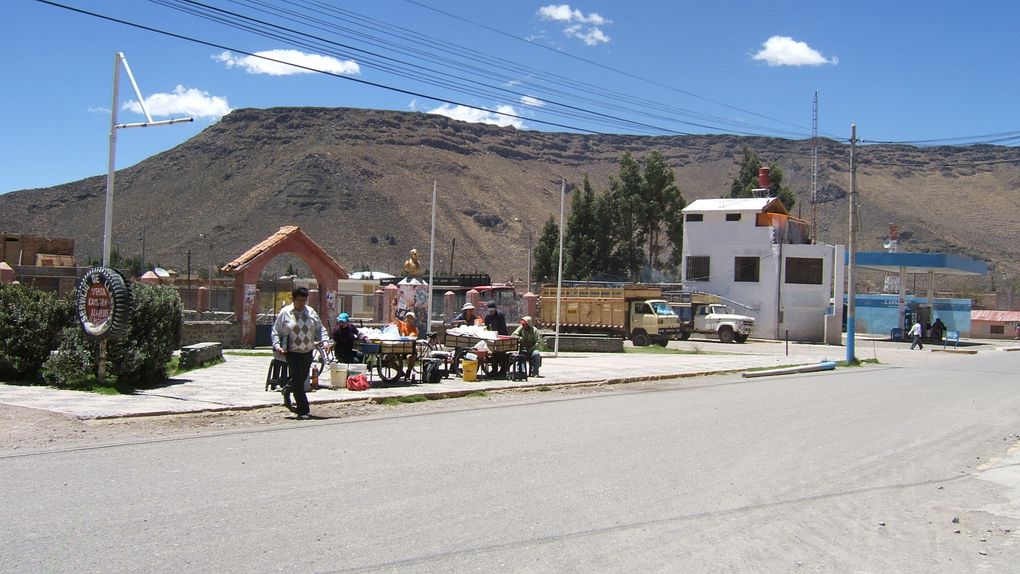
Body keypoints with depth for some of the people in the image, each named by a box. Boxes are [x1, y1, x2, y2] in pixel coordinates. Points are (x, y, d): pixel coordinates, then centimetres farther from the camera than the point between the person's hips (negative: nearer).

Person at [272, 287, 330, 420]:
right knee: (297, 382, -9)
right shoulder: (285, 313, -2)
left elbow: (320, 328, 14)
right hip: (293, 353, -4)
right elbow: (276, 331, 4)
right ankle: (304, 411, -10)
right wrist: (277, 345, -11)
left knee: (303, 379, 13)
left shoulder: (311, 312, 8)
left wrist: (325, 341, -3)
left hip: (308, 352, 4)